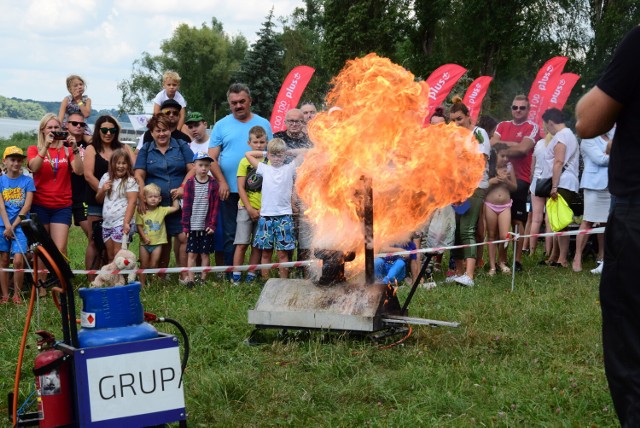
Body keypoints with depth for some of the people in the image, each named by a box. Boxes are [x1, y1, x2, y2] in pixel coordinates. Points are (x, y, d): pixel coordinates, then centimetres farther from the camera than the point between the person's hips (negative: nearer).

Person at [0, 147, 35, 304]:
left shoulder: (27, 180, 0)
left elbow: (27, 206, -5)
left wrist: (13, 226, -10)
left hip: (20, 225, -2)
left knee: (18, 261, -10)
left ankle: (17, 295, 2)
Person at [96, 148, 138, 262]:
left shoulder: (130, 181, -5)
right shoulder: (106, 178, 11)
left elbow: (132, 202, -13)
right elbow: (99, 200, 17)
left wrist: (126, 222, -21)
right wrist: (103, 190, -5)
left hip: (121, 223, -6)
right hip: (106, 223, 6)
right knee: (110, 256, 10)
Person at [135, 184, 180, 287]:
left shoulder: (162, 210, -1)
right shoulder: (141, 212, -6)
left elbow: (176, 208, 1)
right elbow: (139, 226, -5)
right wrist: (144, 237, -15)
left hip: (157, 243, 0)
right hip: (145, 243, 0)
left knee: (154, 265, 4)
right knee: (143, 265, 7)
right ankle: (142, 284, 13)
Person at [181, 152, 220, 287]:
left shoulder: (213, 184, 0)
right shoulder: (189, 183, 0)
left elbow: (215, 206, -1)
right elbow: (186, 206, 0)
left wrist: (212, 224, -7)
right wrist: (185, 226, -4)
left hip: (206, 227, 0)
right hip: (192, 226, 0)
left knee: (205, 253, 6)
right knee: (192, 254, 3)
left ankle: (203, 279, 14)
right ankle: (190, 280, 6)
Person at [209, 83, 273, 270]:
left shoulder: (263, 124, 8)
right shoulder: (221, 125, 5)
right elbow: (212, 158, 1)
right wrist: (222, 182, -10)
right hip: (229, 191, -1)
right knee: (230, 235, 3)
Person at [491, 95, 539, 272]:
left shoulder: (531, 127, 1)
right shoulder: (502, 126, 16)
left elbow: (523, 149, -11)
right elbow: (492, 144, 3)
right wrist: (513, 144, -8)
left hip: (520, 179, -5)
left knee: (517, 220, -4)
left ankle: (518, 259, 1)